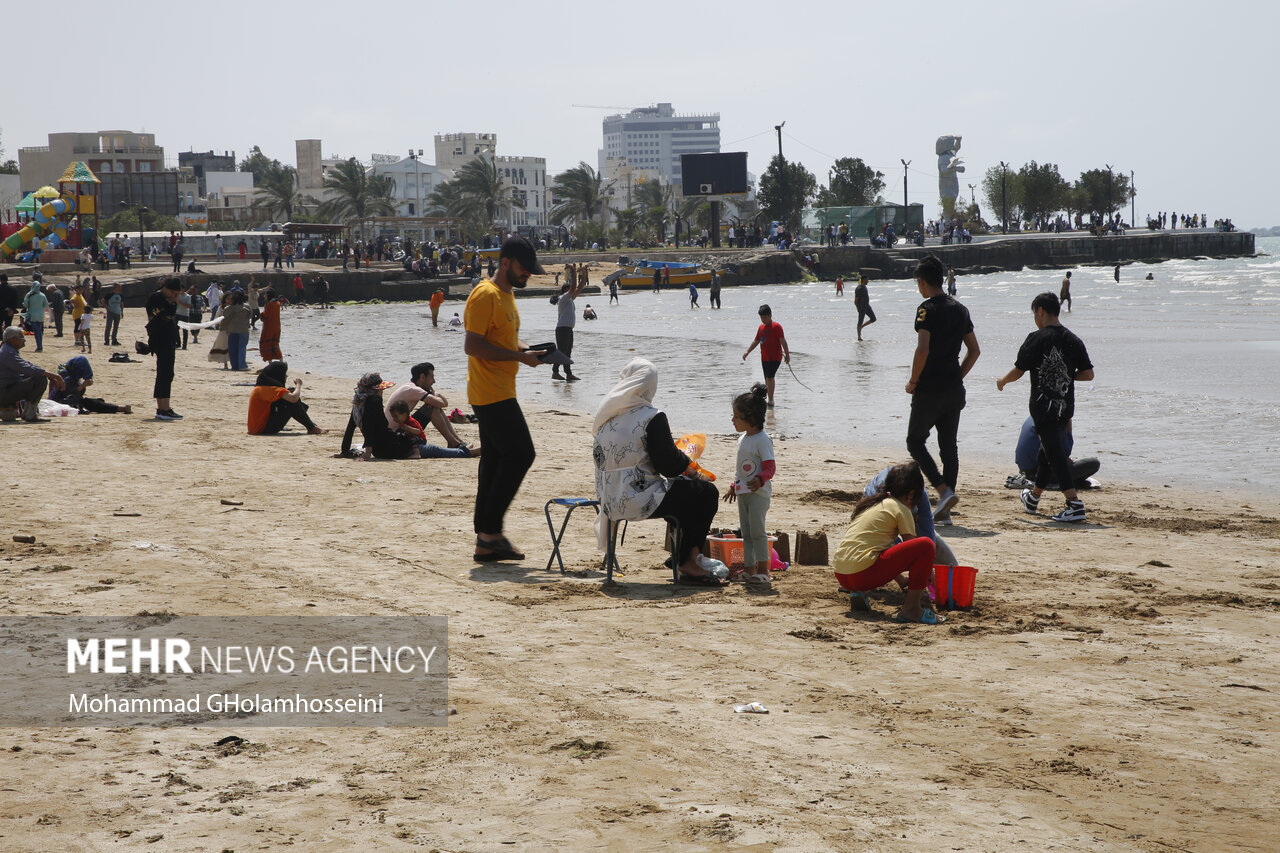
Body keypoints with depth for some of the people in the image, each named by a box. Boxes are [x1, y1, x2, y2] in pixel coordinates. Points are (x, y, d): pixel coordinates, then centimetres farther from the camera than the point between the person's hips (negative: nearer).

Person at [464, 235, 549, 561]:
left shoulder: (507, 294, 17)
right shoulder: (485, 295, -14)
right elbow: (473, 345, -21)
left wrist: (529, 350, 8)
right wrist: (520, 356, -21)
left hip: (500, 393, 10)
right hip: (492, 395, -10)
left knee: (496, 462, 10)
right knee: (520, 455, -12)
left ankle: (486, 541, 13)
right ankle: (489, 530, -8)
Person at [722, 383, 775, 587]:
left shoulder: (762, 440, -14)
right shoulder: (742, 439, 13)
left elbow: (770, 466, -19)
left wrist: (760, 479, -35)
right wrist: (734, 486, 26)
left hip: (758, 492, -9)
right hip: (742, 492, 9)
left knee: (757, 531, -9)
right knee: (746, 532, 10)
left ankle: (763, 569, -3)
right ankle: (749, 568, 16)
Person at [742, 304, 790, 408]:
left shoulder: (776, 326, -7)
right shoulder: (761, 327, 15)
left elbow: (782, 341, -12)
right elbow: (756, 341, 23)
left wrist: (787, 354, -18)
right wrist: (747, 352, 17)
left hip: (775, 357, -8)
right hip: (764, 358, 8)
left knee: (770, 377, -19)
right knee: (767, 380, 10)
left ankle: (771, 401, -21)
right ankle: (770, 401, 17)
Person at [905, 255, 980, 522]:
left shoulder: (927, 309, -13)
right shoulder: (960, 309, 11)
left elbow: (923, 349, -23)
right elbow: (974, 350, 14)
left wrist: (913, 381, -11)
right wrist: (958, 377, 17)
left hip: (930, 390, -7)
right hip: (955, 390, 7)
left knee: (915, 442, 3)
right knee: (949, 445, 10)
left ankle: (944, 490, -14)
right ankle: (945, 509, 11)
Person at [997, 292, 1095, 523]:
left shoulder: (1037, 339, -11)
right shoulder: (1073, 340, 5)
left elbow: (1018, 371, -8)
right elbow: (1088, 374, 6)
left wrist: (1002, 381, 13)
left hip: (1044, 406, -7)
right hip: (1066, 406, 7)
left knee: (1056, 454, -9)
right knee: (1049, 450, 21)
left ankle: (1075, 504, -21)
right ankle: (1033, 498, 39)